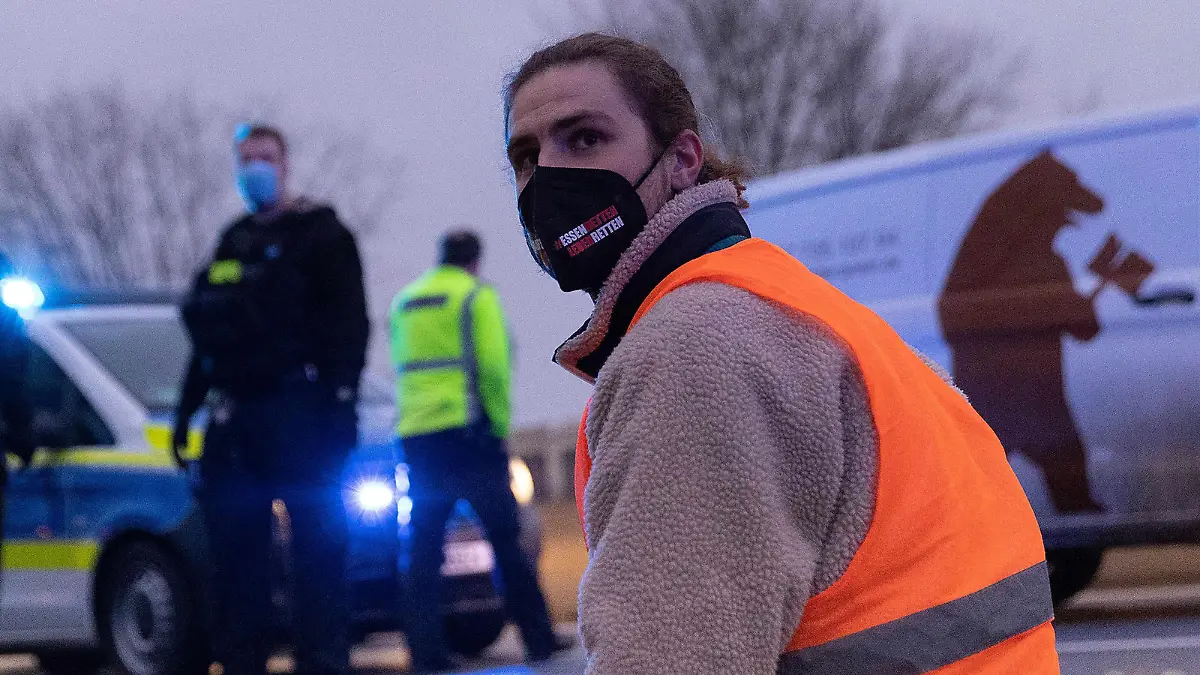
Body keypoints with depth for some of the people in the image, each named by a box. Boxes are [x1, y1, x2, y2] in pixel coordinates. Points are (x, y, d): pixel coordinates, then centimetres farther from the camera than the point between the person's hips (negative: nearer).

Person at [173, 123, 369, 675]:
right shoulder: (232, 244, 23)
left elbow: (348, 322, -5)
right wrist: (187, 407, 23)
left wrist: (339, 397, -16)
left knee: (318, 541, -9)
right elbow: (207, 334, 29)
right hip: (235, 413, 6)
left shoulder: (319, 233, 4)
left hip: (298, 408, -6)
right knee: (235, 544, 1)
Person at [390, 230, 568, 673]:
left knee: (425, 546, 5)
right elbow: (492, 366, -11)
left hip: (415, 437, 6)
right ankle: (539, 639, 0)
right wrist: (502, 425, -3)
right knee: (505, 537, 0)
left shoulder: (405, 302, 18)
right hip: (468, 435, -5)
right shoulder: (476, 297, -3)